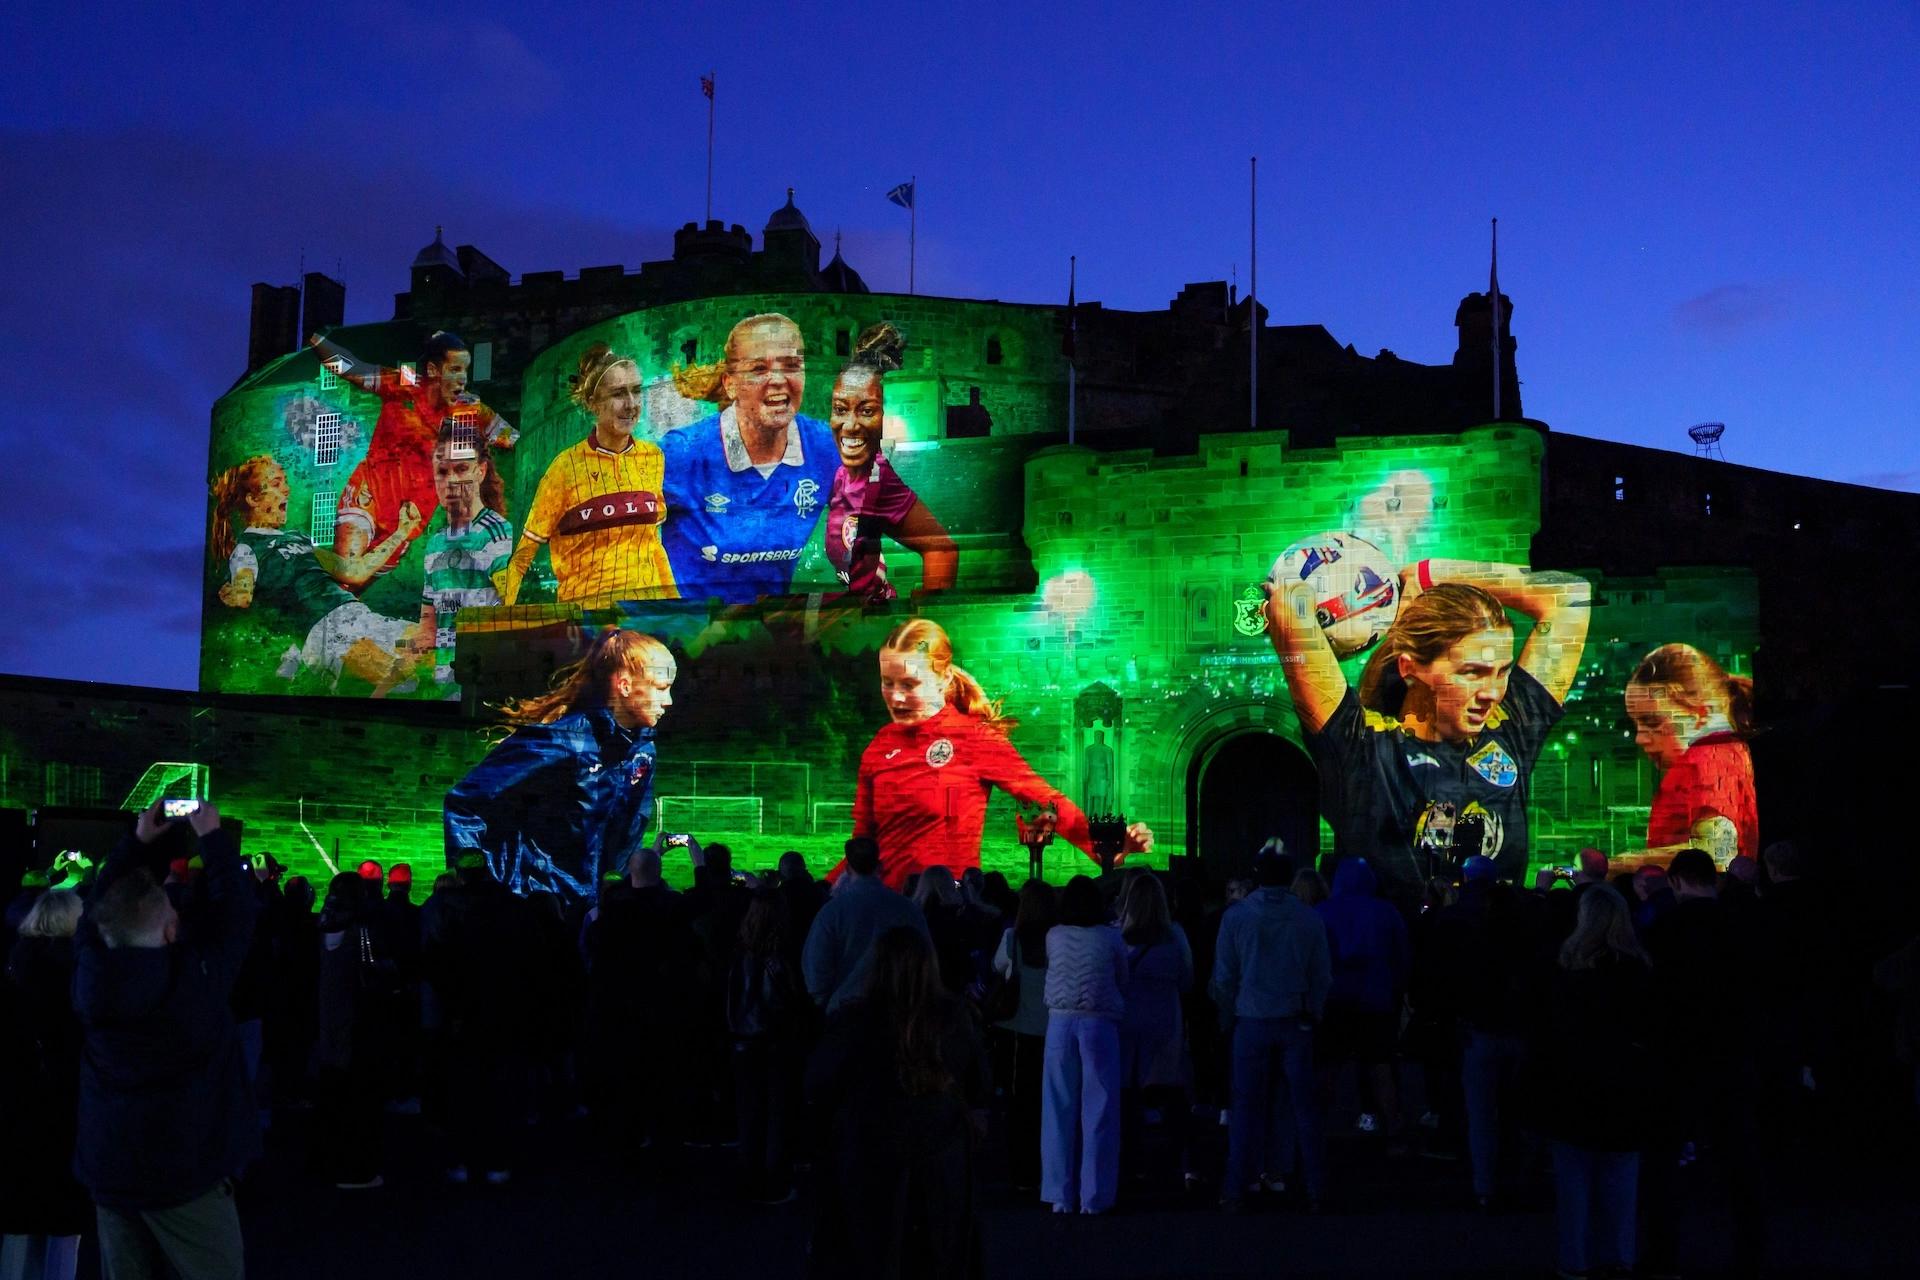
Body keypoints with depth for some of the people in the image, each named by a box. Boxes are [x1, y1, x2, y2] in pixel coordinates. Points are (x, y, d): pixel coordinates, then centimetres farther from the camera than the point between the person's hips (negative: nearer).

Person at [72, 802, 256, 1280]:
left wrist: (138, 842, 13)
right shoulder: (195, 976, -19)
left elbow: (99, 909, 11)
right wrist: (212, 838, 3)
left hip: (109, 1168, 5)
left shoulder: (89, 974, -6)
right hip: (185, 1169, -5)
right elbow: (236, 910, -8)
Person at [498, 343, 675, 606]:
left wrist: (674, 598, 18)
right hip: (585, 601, -4)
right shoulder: (568, 466, -7)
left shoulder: (652, 457, 6)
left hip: (650, 596, 4)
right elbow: (524, 553, -3)